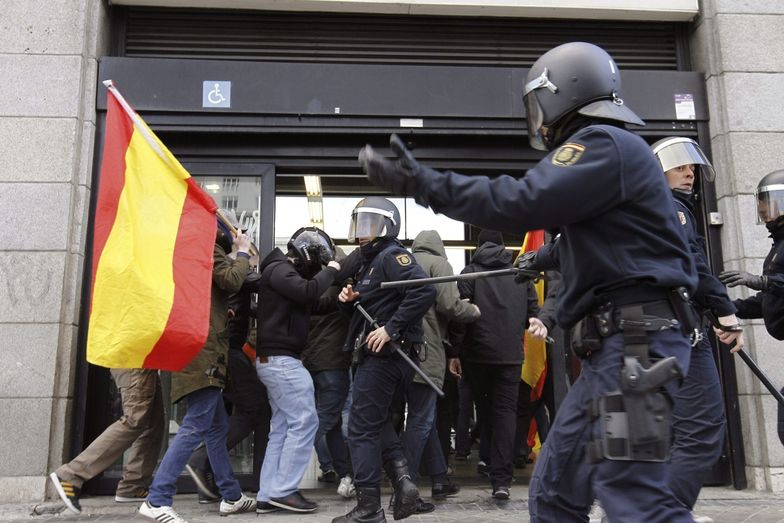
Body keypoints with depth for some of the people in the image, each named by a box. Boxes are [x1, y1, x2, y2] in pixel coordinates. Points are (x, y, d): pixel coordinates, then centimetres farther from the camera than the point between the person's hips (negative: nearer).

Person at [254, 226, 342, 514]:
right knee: (304, 421, -8)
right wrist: (330, 271, -10)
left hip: (275, 360, 11)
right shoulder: (279, 269, -10)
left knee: (282, 428, 10)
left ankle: (268, 496, 12)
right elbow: (307, 292, -25)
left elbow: (313, 305, 17)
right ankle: (284, 490, -3)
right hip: (280, 359, -11)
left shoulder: (287, 272, 21)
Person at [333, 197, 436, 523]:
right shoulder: (370, 260, 19)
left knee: (362, 429, -2)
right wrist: (349, 300, 1)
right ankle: (402, 481, 9)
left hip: (386, 355, -10)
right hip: (381, 357, 10)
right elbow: (364, 312, 23)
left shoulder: (391, 255, -11)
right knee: (378, 421, 19)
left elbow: (425, 290, -28)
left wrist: (391, 328, -27)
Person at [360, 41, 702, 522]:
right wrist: (556, 257, 42)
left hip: (634, 343, -11)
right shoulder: (607, 150, 23)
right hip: (617, 345, 11)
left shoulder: (605, 144, -10)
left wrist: (424, 184, -16)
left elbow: (519, 203, -22)